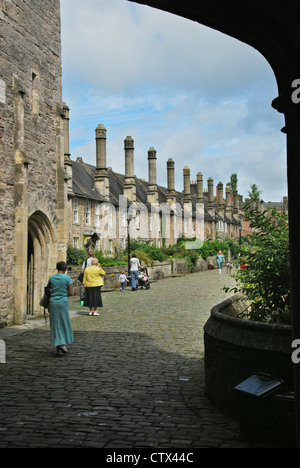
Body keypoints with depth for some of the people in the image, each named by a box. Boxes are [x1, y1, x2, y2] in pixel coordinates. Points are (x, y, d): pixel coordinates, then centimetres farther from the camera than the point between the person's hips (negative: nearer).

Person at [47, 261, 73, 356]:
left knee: (55, 325, 6)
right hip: (63, 302, -2)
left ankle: (58, 347, 6)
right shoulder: (67, 278, -6)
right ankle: (63, 344, 4)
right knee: (64, 323, 12)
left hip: (52, 302, 2)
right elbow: (70, 293, -5)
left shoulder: (51, 278, 3)